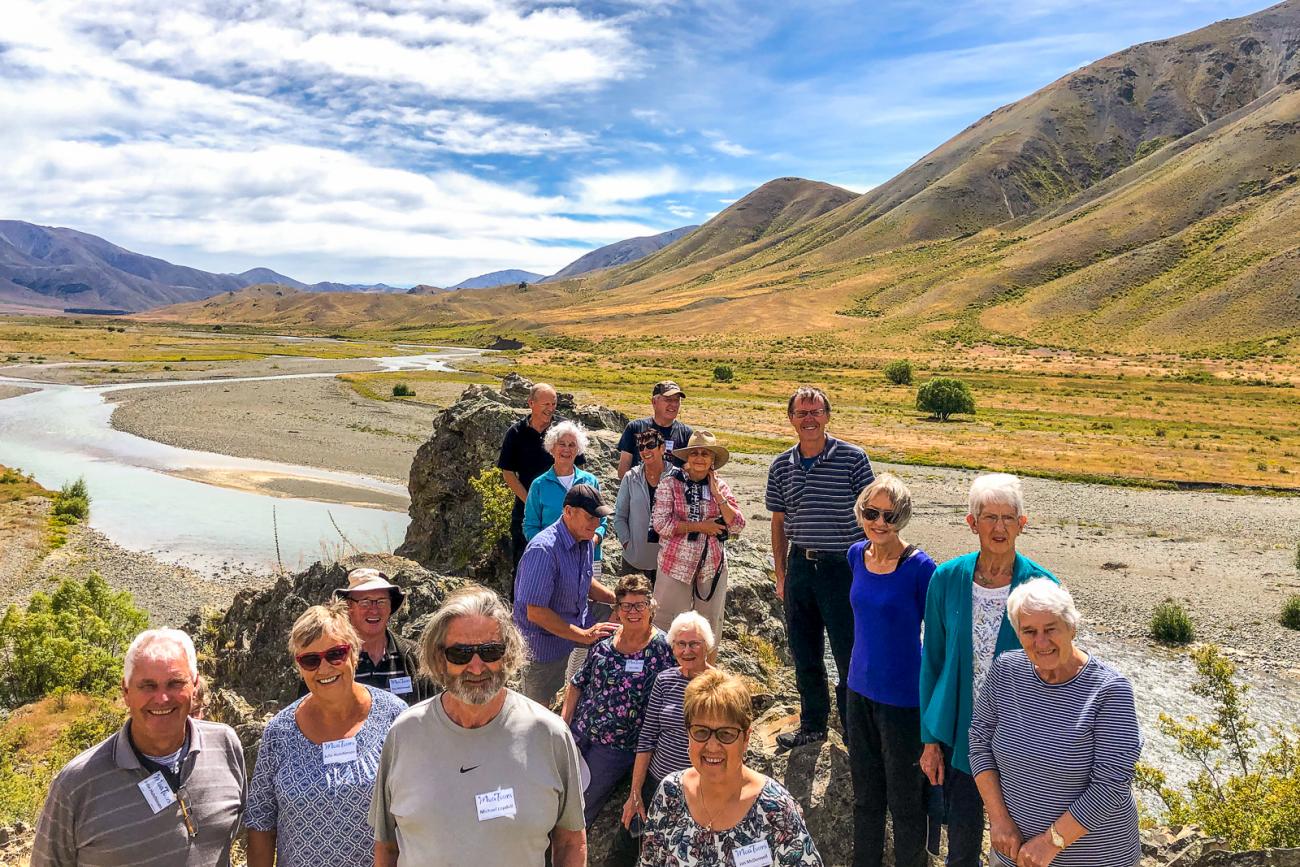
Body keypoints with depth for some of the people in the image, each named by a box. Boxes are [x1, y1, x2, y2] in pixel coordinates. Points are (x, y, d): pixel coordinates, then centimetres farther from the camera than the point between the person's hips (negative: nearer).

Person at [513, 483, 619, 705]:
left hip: (579, 622, 8)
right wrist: (584, 636, -28)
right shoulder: (544, 550, -31)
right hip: (545, 639, -7)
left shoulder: (584, 540, -3)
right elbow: (535, 612, -31)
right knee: (539, 706, 7)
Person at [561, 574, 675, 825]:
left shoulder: (662, 648, -13)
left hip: (617, 746, -4)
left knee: (581, 806, 3)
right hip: (579, 730, 4)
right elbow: (578, 683, 10)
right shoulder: (604, 640, -1)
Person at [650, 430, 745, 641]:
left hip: (712, 568, 3)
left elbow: (737, 526, -3)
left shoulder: (720, 487, 5)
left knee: (709, 626, 12)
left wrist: (717, 494, -9)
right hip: (676, 566, -3)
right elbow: (660, 523, -13)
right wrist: (700, 526, -14)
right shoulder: (671, 483, -4)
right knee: (669, 625, 4)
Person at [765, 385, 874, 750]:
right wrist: (781, 575, 11)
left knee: (849, 652, 3)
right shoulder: (781, 466, 5)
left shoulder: (852, 458, -7)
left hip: (843, 566, -4)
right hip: (800, 566, 4)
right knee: (803, 653, 15)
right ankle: (812, 724, 33)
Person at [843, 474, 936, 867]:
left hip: (902, 697, -6)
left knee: (905, 798, 11)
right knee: (865, 792, 21)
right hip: (860, 688, 6)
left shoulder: (920, 567, -19)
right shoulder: (856, 555, -2)